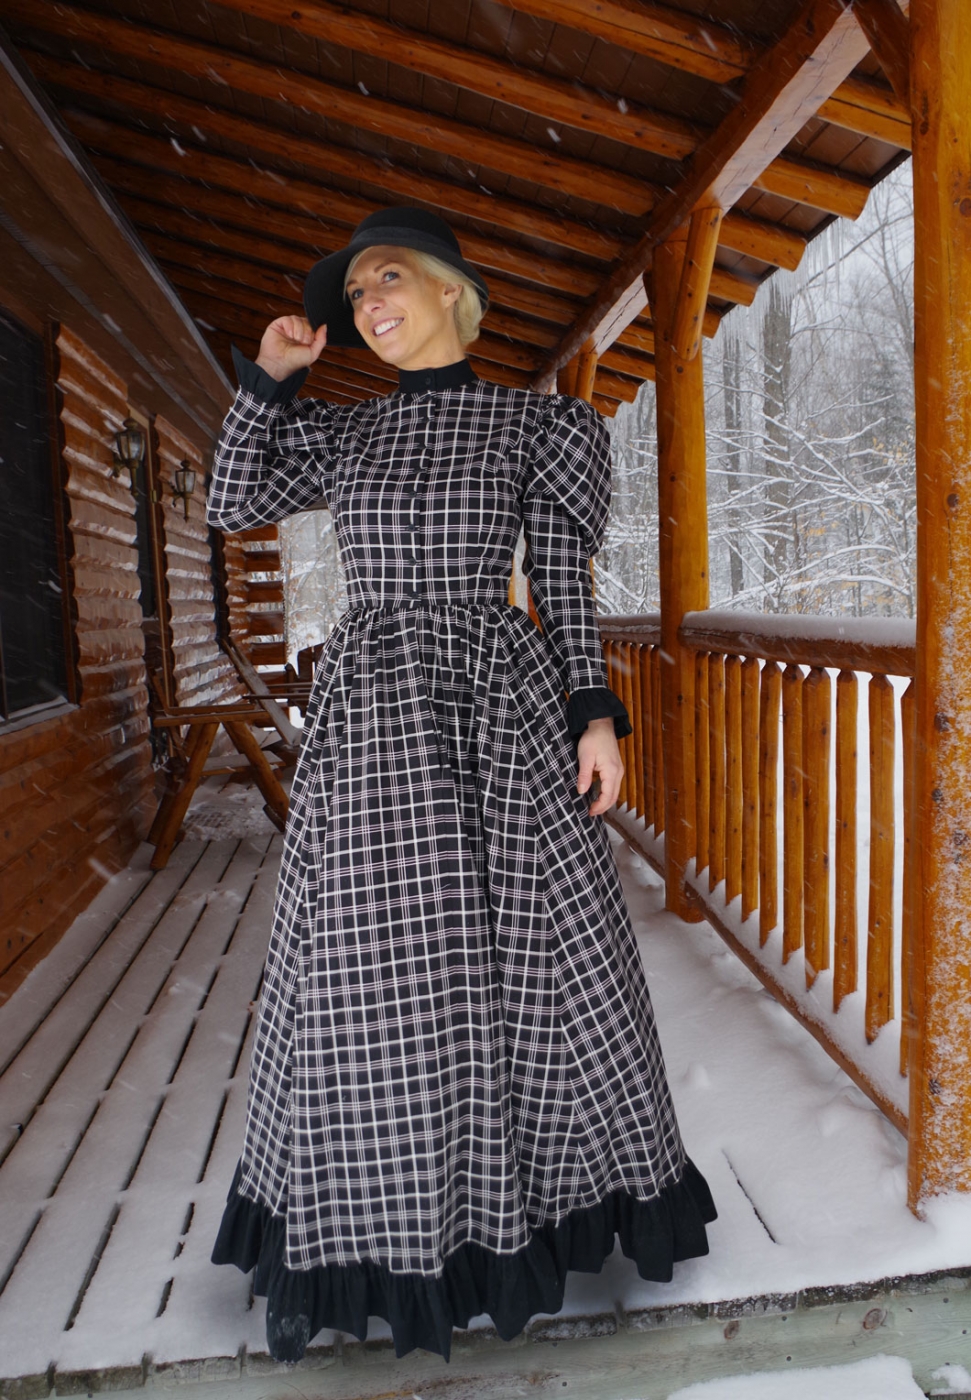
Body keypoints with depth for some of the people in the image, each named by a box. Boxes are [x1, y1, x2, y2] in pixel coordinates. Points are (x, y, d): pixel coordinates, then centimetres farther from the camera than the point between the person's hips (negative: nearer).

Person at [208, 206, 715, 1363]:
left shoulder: (537, 423, 7)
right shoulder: (345, 433, 14)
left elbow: (564, 584, 3)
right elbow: (233, 505, 17)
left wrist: (596, 715, -6)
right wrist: (268, 376, 9)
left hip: (504, 716, -1)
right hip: (370, 722, 2)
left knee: (538, 962, 5)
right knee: (373, 977, 4)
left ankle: (542, 1192, 30)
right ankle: (389, 1232, 24)